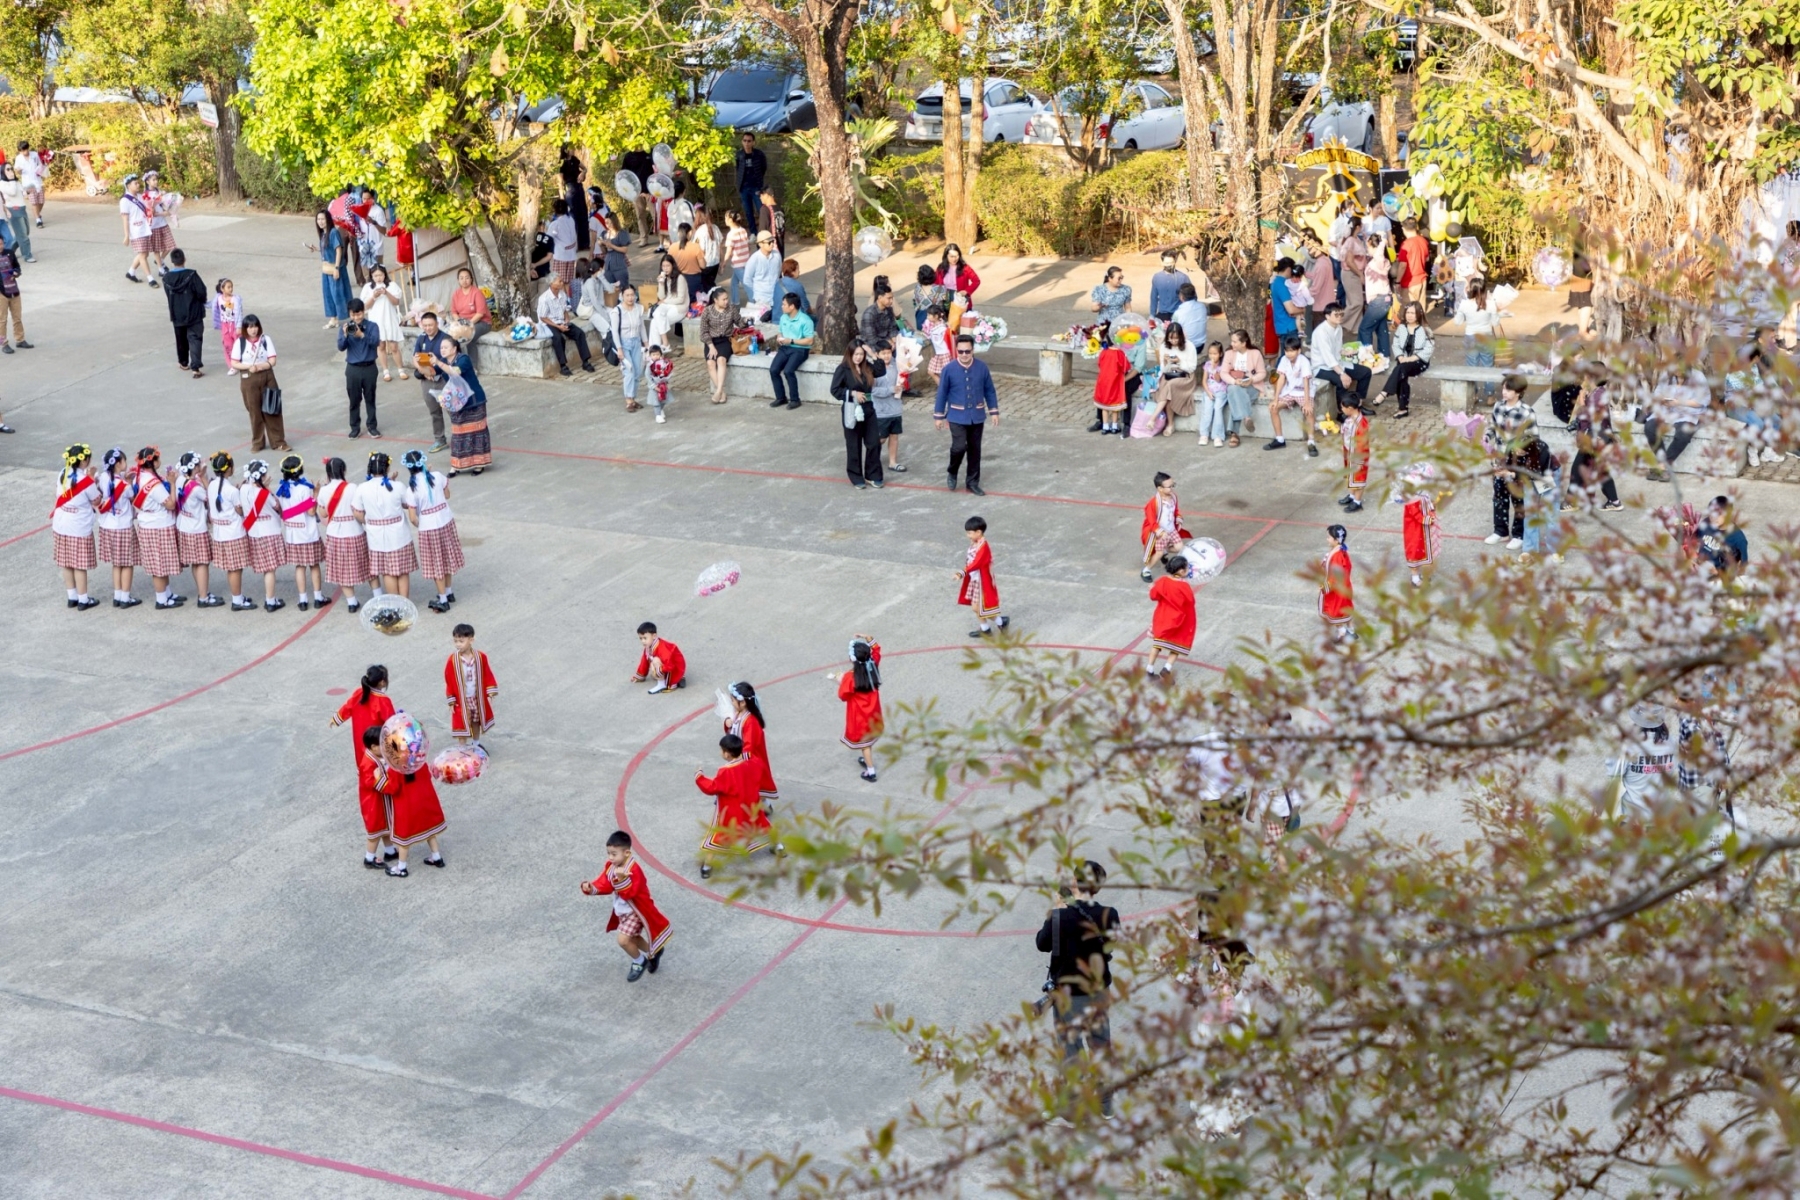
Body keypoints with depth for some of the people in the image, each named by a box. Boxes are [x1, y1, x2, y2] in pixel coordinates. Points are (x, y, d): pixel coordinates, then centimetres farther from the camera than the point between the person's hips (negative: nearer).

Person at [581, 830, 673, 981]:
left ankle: (639, 962, 15)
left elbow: (629, 893, -37)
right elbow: (604, 885, -1)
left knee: (623, 940, -14)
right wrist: (590, 887, -21)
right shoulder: (611, 866, -4)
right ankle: (653, 953, 48)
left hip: (635, 911, -9)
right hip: (623, 911, 9)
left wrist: (621, 878, -54)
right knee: (631, 938, 22)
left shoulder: (633, 870, -30)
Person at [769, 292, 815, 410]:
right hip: (785, 348, 6)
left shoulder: (805, 320, -12)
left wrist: (791, 341, -18)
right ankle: (781, 397, -1)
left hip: (799, 349, -6)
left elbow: (809, 341, -14)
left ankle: (795, 399, -13)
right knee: (773, 370, -17)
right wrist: (779, 339, -2)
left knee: (788, 371, -29)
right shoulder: (783, 318, 10)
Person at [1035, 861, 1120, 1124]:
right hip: (1098, 991, 3)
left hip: (1067, 992, -3)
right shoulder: (1107, 915, -7)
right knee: (1101, 1046, 15)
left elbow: (1043, 943, -2)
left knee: (1072, 1048, 1)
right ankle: (1105, 1107, 24)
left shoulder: (1061, 915, -16)